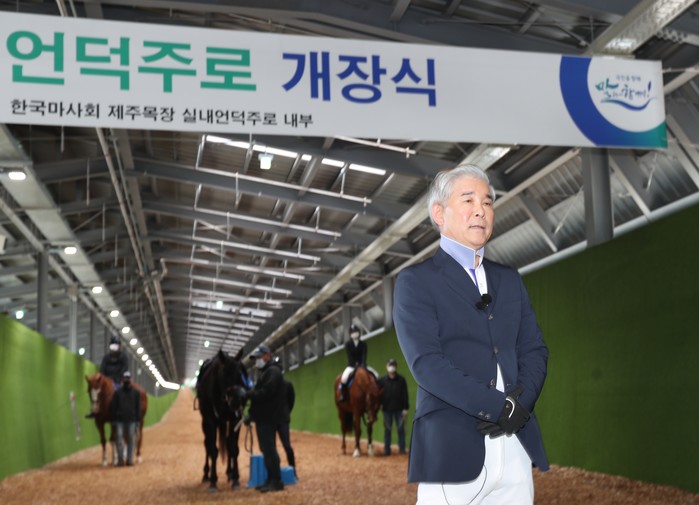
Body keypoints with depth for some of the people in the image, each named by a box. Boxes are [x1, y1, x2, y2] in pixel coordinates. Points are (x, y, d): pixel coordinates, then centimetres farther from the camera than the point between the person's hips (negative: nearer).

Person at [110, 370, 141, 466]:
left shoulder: (136, 393, 6)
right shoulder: (117, 393, 4)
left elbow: (138, 408, 7)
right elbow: (113, 407, 5)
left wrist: (138, 421, 2)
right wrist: (113, 421, 0)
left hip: (131, 420, 0)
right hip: (119, 420, 0)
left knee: (131, 440, 3)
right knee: (119, 438, -5)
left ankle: (130, 459, 11)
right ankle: (120, 459, 2)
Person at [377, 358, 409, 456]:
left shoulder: (401, 380, -1)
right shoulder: (382, 380, 0)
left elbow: (405, 395, -1)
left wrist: (405, 408, -4)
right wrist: (380, 404, -9)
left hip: (399, 408, 0)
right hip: (387, 409, 0)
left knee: (401, 428, 4)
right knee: (387, 428, 8)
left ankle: (402, 448, 13)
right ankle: (387, 449, 14)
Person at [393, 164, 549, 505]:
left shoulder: (509, 279, 19)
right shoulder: (415, 281, 1)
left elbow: (534, 350, 12)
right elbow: (427, 363, -10)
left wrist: (522, 402, -7)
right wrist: (500, 407, -14)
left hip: (516, 445, 5)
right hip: (453, 450, -5)